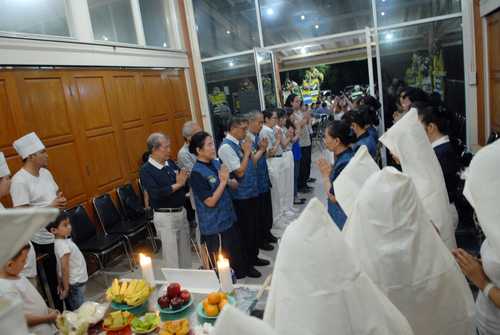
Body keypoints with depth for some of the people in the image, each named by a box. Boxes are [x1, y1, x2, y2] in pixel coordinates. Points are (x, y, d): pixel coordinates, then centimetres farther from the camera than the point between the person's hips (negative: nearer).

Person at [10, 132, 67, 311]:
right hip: (43, 239, -8)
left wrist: (61, 201, -6)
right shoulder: (20, 180, -20)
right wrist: (50, 207, -23)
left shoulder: (45, 173, 4)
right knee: (55, 280, 9)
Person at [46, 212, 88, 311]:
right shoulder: (63, 245, -24)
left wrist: (60, 284, 17)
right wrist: (66, 288, -19)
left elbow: (59, 266, 11)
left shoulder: (61, 241, 3)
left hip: (76, 282, 9)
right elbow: (64, 268, -24)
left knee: (72, 311, 18)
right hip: (75, 284, -9)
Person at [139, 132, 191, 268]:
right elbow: (156, 194, -25)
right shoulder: (146, 170, -13)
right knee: (172, 255, 5)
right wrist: (177, 185, -19)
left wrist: (184, 180, -14)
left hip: (181, 212, 6)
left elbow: (184, 185, 7)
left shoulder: (170, 163, 5)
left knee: (186, 250, 19)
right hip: (165, 216, -6)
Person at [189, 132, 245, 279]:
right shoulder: (197, 173, -19)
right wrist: (223, 182, -19)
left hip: (229, 220, 8)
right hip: (215, 227, -8)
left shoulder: (216, 163, 3)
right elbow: (210, 202, -22)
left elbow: (234, 184, 11)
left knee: (237, 258, 21)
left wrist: (229, 181, -10)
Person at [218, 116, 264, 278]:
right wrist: (247, 152, -16)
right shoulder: (226, 147, -19)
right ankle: (245, 265, 23)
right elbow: (239, 172, -21)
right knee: (245, 230, 5)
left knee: (253, 227, 20)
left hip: (252, 192, 8)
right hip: (241, 196, -8)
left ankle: (253, 257, 39)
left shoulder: (240, 143, 6)